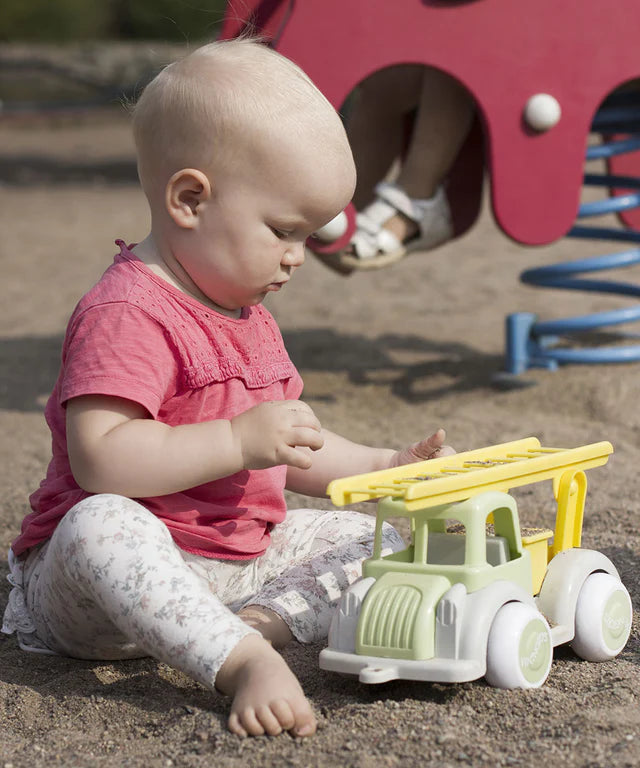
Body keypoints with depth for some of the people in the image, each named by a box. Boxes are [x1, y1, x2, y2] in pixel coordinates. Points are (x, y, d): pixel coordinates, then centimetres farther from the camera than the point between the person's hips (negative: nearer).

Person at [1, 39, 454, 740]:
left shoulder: (248, 316, 15)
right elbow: (99, 458, -30)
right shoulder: (125, 313, -19)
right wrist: (239, 441, -31)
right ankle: (242, 660, -47)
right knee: (101, 527, -40)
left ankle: (267, 617, -22)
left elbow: (291, 445, 24)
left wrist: (383, 469, 11)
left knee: (379, 538, 3)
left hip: (240, 558, 9)